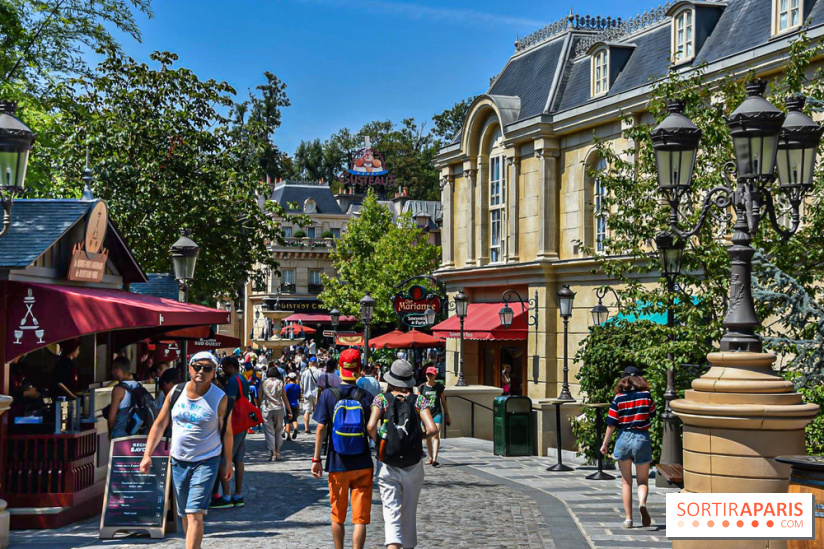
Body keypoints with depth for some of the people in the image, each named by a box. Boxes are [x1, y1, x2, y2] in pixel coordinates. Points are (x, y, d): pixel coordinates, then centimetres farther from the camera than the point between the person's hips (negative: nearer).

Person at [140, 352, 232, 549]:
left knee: (195, 514, -15)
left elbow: (226, 432, -1)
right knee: (184, 515, 15)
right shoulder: (176, 392, 1)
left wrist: (228, 463, 1)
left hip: (206, 462, -4)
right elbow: (160, 424, 6)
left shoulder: (220, 398, -8)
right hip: (178, 461, 5)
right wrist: (147, 454, 1)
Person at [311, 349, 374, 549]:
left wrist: (316, 459, -1)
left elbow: (321, 428, -6)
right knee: (360, 518, 1)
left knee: (338, 516, 16)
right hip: (362, 464, -1)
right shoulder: (365, 396, -4)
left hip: (337, 465, 1)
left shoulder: (328, 395, -3)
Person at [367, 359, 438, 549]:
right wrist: (421, 438, 7)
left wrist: (378, 441, 1)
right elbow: (432, 429, -13)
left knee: (391, 511, -4)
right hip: (413, 464, 2)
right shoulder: (419, 400, -2)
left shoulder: (381, 399, -4)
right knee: (410, 511, 19)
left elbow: (371, 426, -18)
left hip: (387, 464, -1)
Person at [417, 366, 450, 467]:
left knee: (435, 436, -15)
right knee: (427, 437, 9)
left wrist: (447, 416, 11)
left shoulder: (439, 387, 3)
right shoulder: (422, 387, 4)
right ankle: (431, 458, 23)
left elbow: (443, 402, 10)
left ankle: (435, 459, -22)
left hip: (437, 413, -2)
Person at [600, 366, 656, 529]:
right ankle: (642, 503, -23)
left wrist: (605, 443, 7)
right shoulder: (646, 395, -2)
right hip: (642, 439, 0)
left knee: (626, 482, 11)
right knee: (643, 481, 8)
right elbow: (652, 412, 16)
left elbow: (612, 423, -3)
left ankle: (628, 518, 6)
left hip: (624, 438, 0)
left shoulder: (619, 398, -4)